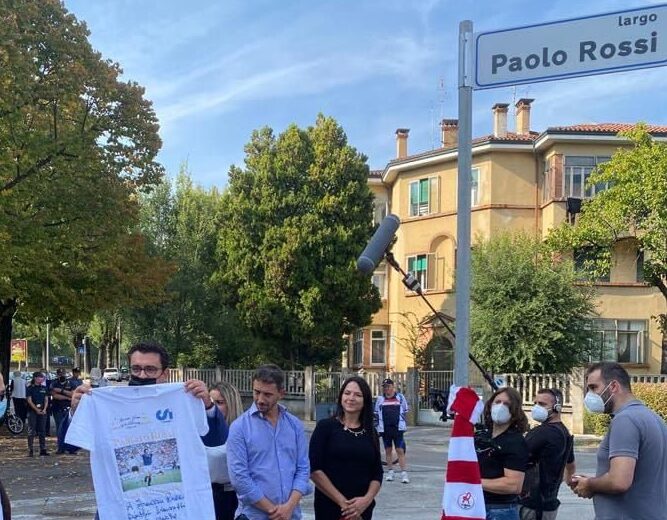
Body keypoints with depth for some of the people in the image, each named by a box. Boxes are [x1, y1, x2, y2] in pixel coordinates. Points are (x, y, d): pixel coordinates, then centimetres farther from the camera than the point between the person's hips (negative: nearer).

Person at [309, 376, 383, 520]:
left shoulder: (370, 433, 7)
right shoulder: (325, 427, -5)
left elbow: (377, 474, 7)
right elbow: (315, 470, -11)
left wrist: (367, 499, -10)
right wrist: (342, 501, -14)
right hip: (330, 507, -3)